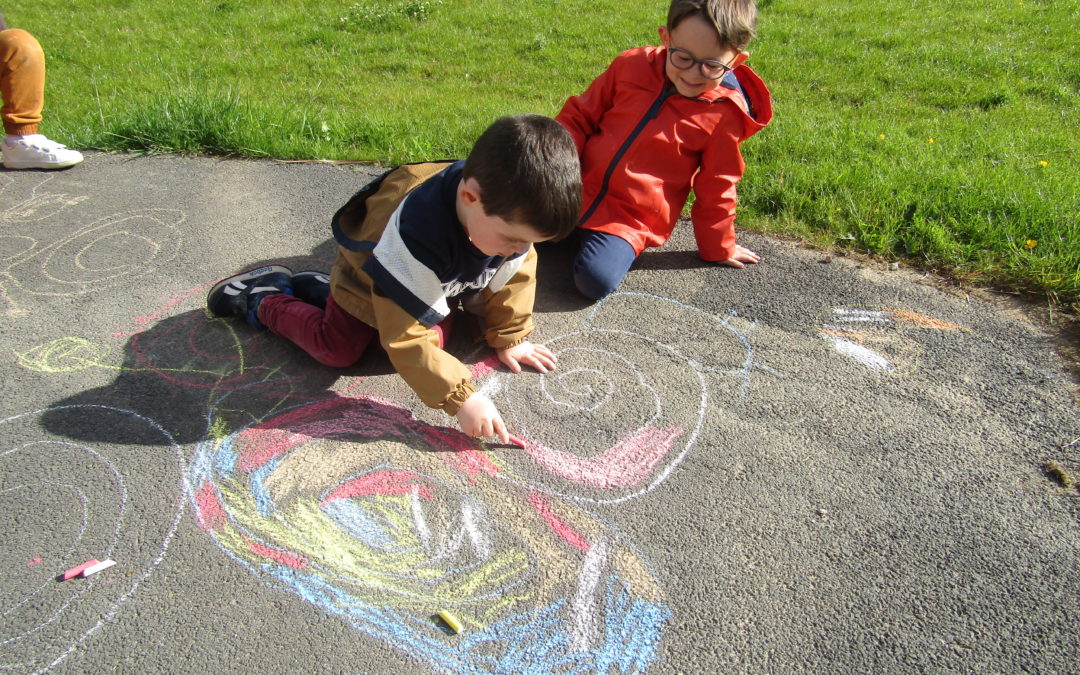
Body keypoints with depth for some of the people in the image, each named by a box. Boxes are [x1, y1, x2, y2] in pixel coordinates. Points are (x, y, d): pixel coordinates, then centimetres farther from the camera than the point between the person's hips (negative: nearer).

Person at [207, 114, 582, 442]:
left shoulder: (509, 211, -28)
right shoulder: (417, 233, -46)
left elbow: (513, 275, -6)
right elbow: (406, 339, -41)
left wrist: (509, 338, -4)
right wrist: (460, 397, -41)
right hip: (368, 277, -6)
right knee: (337, 350, -13)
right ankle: (262, 297, 16)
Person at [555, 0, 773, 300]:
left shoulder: (726, 114, -10)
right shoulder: (631, 65, -4)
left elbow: (715, 189, 2)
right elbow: (580, 115, 8)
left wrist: (718, 249, 11)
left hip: (633, 219, -3)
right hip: (575, 192, 3)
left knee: (596, 279, -26)